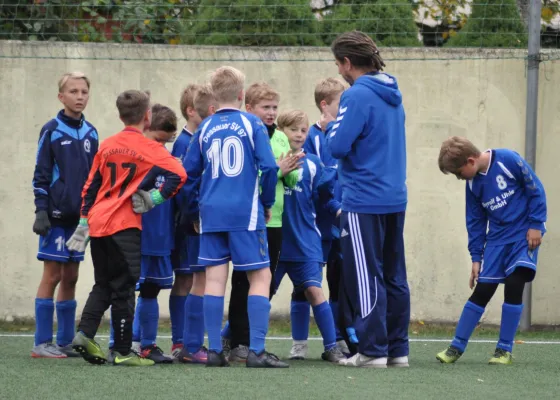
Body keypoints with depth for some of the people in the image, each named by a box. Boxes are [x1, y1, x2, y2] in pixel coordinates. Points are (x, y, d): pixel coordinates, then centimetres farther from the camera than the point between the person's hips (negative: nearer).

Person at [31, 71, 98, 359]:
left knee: (70, 278, 8)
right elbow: (41, 175, -6)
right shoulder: (52, 130, -5)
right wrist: (41, 211, -12)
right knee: (52, 276, -5)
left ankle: (65, 342, 13)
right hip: (57, 215, -5)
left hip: (80, 216, 5)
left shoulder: (90, 133, 10)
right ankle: (42, 343, -2)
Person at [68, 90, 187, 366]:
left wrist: (84, 223, 19)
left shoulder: (107, 146, 13)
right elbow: (178, 175, -18)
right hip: (124, 226, -6)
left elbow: (90, 186, 15)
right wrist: (152, 199, -9)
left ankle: (85, 333, 1)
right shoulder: (149, 148, -4)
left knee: (103, 285, 17)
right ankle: (123, 352, 1)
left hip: (97, 222, 6)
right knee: (123, 289, -1)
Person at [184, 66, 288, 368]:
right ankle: (257, 351, -9)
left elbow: (189, 173, 9)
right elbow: (268, 167, -8)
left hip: (211, 213, 4)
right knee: (260, 276, 1)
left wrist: (197, 208, 20)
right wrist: (267, 203, 6)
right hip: (246, 212, -4)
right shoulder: (251, 124, -2)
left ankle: (214, 350, 3)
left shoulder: (205, 128, 8)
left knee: (215, 278, 5)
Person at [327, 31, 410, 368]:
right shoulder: (393, 95, 12)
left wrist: (332, 129, 2)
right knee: (394, 277, 11)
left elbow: (338, 147, -19)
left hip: (364, 202, -8)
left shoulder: (357, 96, -14)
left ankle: (373, 350, -1)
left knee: (366, 279, -2)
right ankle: (398, 350, 13)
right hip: (395, 198, 8)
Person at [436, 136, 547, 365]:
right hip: (497, 238, 5)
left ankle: (505, 350, -4)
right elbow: (476, 222, 9)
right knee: (482, 291, 2)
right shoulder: (473, 185, 1)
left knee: (514, 285, -14)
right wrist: (476, 257, 5)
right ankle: (457, 346, 8)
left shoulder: (508, 161, -17)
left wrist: (536, 225, -12)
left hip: (524, 234, -5)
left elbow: (536, 190, -11)